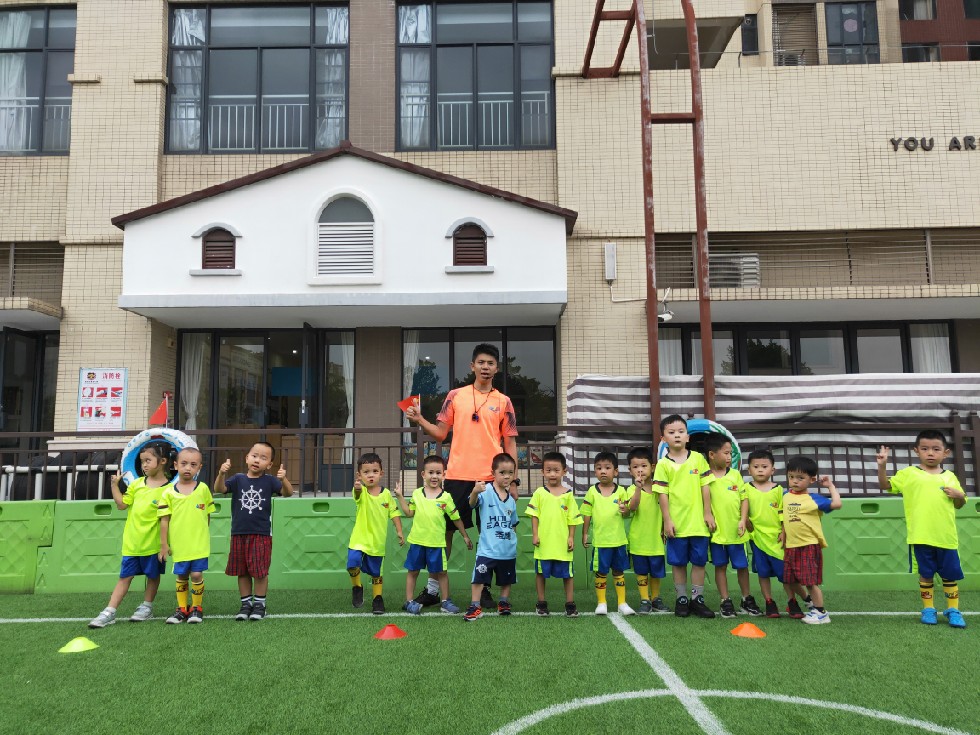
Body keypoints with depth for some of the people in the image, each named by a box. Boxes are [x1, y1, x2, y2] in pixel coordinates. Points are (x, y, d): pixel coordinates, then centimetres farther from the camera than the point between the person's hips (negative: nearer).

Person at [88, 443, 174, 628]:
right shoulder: (137, 483, 5)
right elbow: (122, 504, 10)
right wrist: (115, 485, 4)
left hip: (153, 542, -4)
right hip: (132, 541, 4)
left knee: (153, 575, 13)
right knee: (125, 576, 9)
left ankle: (146, 607, 29)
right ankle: (109, 612, 10)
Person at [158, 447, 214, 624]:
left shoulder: (203, 489, -1)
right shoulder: (169, 492, -2)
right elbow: (164, 520, 0)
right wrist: (163, 544, 0)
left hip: (199, 543, -1)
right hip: (179, 544, 1)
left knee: (196, 575, -2)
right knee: (181, 576, 11)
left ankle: (197, 607, 16)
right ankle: (182, 608, 26)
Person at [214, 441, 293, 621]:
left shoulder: (269, 481, -3)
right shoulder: (238, 479, 2)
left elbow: (287, 493, -15)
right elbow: (219, 489, -11)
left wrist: (283, 479, -36)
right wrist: (221, 474, -31)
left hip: (261, 534, -2)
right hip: (239, 533, 2)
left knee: (260, 571, 2)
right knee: (242, 571, 11)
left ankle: (259, 603, 17)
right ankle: (246, 603, 24)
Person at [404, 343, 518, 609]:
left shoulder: (503, 402, 6)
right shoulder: (455, 396, 7)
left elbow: (510, 443, 6)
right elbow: (440, 434, 9)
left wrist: (513, 480, 1)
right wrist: (419, 420, -8)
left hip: (491, 478, 0)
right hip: (458, 475, 0)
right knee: (445, 530, 4)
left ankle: (483, 588, 18)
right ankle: (432, 588, 14)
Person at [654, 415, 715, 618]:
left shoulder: (698, 458, 2)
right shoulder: (663, 464, -2)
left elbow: (705, 487, 4)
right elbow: (662, 494, -3)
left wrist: (708, 513, 1)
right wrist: (667, 520, -7)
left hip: (698, 521, 1)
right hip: (676, 523, -1)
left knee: (699, 561, 8)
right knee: (678, 562, 9)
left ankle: (697, 599, 19)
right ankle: (681, 599, 21)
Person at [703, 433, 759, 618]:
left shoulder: (735, 474, 2)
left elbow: (744, 499, 3)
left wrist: (743, 520, -6)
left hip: (736, 531, 2)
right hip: (717, 531, -2)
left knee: (742, 565, 11)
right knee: (720, 566, 9)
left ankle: (747, 599, 28)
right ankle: (725, 601, 19)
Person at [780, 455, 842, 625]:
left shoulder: (814, 499, -9)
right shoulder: (786, 496, 7)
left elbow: (837, 504, -21)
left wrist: (831, 486, -11)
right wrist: (783, 532, 14)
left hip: (809, 546, -6)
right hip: (791, 546, 6)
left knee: (811, 581, -4)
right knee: (791, 580, 14)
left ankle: (821, 613, 8)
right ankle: (812, 602, 34)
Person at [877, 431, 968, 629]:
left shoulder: (950, 477, 10)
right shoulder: (909, 473, 2)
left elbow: (959, 505, 18)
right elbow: (886, 485, 1)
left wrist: (959, 496, -4)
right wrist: (882, 466, -12)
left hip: (946, 537, 2)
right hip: (921, 537, -2)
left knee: (950, 575, 9)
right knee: (926, 574, 8)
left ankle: (953, 610, 22)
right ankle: (928, 609, 21)